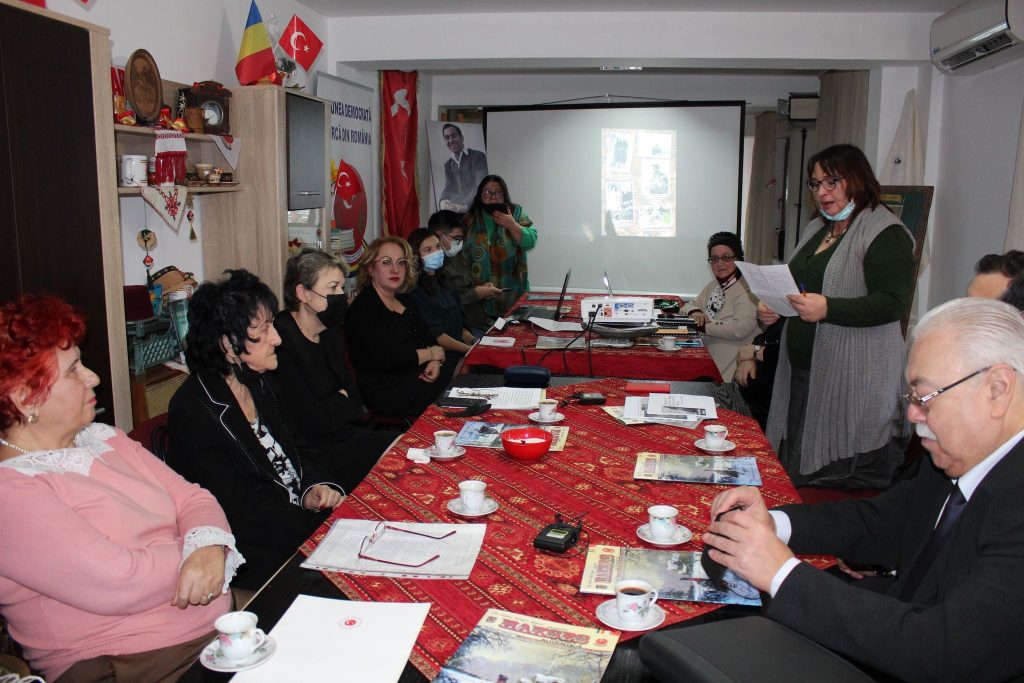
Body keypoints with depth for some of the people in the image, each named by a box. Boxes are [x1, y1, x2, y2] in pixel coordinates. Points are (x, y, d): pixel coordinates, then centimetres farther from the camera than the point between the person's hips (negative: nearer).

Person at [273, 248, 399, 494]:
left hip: (339, 435, 8)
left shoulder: (331, 333, 8)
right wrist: (344, 401, -2)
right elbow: (312, 420, -21)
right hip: (310, 453, -8)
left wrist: (334, 406, -11)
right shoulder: (280, 342, -21)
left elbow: (353, 396, 10)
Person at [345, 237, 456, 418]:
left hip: (419, 377, 9)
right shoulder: (363, 308, -13)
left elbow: (428, 339, 14)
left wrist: (435, 362, -10)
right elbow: (386, 359, -24)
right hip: (387, 392, -9)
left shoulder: (406, 301, 15)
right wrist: (432, 353, -11)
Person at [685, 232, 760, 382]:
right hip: (708, 356, 8)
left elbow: (741, 328, -24)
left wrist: (704, 326, -16)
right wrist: (695, 313, -2)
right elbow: (694, 304, 24)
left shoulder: (748, 289, -13)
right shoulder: (715, 285, 14)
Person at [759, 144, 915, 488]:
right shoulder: (816, 229, 18)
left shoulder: (886, 234, -9)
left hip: (854, 382, -8)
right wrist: (773, 307, 6)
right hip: (802, 371, 9)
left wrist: (828, 309, -30)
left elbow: (893, 302, -18)